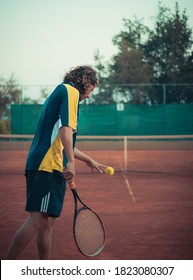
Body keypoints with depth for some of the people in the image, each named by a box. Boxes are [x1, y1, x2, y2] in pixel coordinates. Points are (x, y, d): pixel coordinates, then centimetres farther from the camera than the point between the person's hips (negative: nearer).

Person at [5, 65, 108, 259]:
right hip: (48, 166, -10)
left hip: (41, 165, 10)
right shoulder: (70, 90, -1)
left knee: (47, 222, 12)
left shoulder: (58, 93, 28)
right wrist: (70, 162, -23)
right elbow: (65, 128, -17)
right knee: (37, 220, -14)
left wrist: (89, 160, 44)